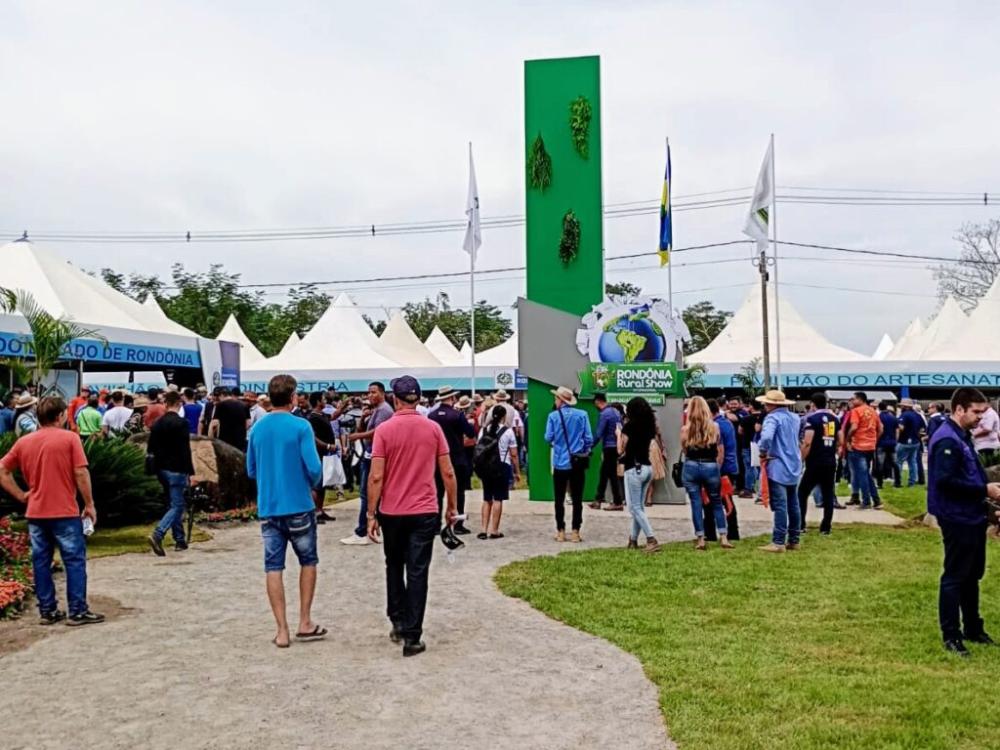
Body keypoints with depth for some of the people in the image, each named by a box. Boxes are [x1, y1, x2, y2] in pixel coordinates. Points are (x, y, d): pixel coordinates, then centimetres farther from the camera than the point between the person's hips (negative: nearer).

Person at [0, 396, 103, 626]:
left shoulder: (24, 442, 6)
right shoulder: (69, 438, -8)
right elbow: (81, 473, -12)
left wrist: (21, 495, 11)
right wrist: (89, 504, -5)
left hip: (35, 513, 5)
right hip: (65, 512, -5)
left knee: (41, 562, 11)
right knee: (75, 561, 1)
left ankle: (47, 611, 16)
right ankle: (78, 611, 2)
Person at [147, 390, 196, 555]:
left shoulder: (157, 423, 7)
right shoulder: (182, 423, -12)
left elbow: (150, 449, 11)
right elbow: (185, 450, -15)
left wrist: (156, 467, 18)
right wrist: (189, 472, -10)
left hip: (161, 469, 7)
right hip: (177, 470, -7)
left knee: (175, 504, 17)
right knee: (177, 505, -3)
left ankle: (180, 540, 22)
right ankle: (157, 535, -21)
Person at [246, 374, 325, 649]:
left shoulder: (257, 428, 4)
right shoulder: (300, 426, -11)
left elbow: (251, 470, 11)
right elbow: (314, 468, -15)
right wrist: (312, 485, 6)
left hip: (268, 508, 3)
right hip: (299, 506, -3)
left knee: (273, 567, 6)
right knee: (308, 561, 15)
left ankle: (282, 631, 6)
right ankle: (305, 623, 15)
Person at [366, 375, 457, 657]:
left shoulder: (384, 430, -7)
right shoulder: (433, 428, -2)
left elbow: (376, 477, -10)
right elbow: (448, 472, 0)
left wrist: (371, 514, -3)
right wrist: (452, 506, 11)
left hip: (391, 512, 0)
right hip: (425, 512, 0)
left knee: (394, 566, 21)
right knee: (417, 572, 2)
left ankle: (398, 622, 26)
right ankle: (412, 637, 1)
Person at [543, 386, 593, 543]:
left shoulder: (553, 416, -7)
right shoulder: (582, 415, -4)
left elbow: (548, 438, -4)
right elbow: (589, 438, -3)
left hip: (560, 463, -1)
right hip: (578, 463, 1)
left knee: (560, 499, 10)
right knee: (577, 499, 7)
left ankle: (560, 532, 11)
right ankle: (576, 532, 6)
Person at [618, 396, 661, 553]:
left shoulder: (629, 426, -11)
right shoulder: (649, 426, 9)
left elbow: (620, 450, -7)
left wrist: (619, 434, 8)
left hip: (634, 469, -7)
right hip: (647, 468, 7)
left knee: (635, 507, -4)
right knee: (639, 506, 14)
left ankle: (652, 540, -14)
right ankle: (633, 540, 21)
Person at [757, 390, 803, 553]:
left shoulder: (772, 417, -13)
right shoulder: (794, 417, 14)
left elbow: (766, 437, -29)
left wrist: (763, 452, -13)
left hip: (778, 467, -8)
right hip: (793, 466, 8)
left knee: (780, 506, -9)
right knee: (793, 505, 12)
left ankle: (778, 542, -9)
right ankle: (793, 540, 18)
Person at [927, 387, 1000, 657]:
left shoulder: (963, 436, 12)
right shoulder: (947, 440, -20)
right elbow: (946, 481, -27)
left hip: (972, 517, 10)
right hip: (957, 519, -10)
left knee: (972, 575, 18)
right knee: (955, 577, -2)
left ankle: (973, 628, 30)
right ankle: (951, 636, 7)